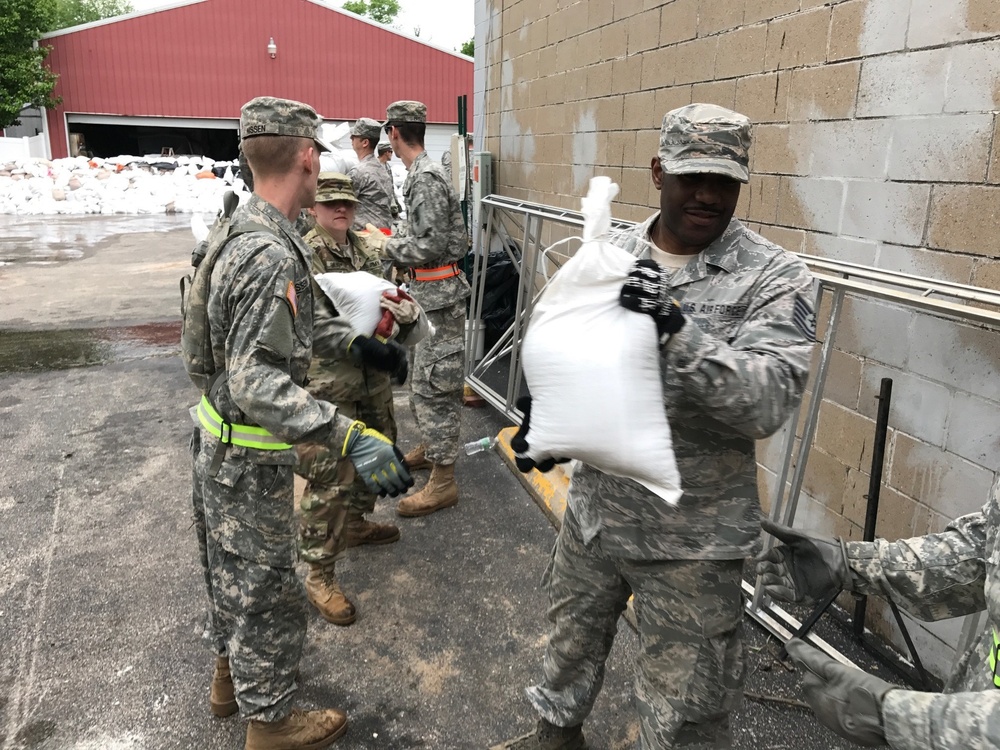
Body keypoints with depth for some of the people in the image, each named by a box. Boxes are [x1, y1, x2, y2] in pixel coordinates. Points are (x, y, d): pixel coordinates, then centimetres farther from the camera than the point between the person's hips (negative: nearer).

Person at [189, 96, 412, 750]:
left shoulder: (239, 230, 3)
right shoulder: (273, 255, -28)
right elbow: (257, 385, -33)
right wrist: (350, 438, -39)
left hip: (218, 442, 10)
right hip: (250, 459, -9)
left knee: (232, 570, 26)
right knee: (266, 590, 9)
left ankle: (231, 675, 49)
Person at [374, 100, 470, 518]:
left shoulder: (425, 178, -18)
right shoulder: (423, 173, 14)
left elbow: (431, 245, -23)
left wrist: (389, 246, -10)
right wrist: (395, 232, 16)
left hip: (438, 294, -10)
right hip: (429, 292, 10)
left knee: (433, 383, -6)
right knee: (423, 377, 20)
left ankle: (443, 481, 1)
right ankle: (431, 448, 35)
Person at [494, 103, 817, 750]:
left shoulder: (775, 277, -13)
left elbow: (769, 403, -25)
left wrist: (679, 329, -35)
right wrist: (544, 413, -1)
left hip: (693, 534, -4)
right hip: (594, 505, 5)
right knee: (571, 638, 28)